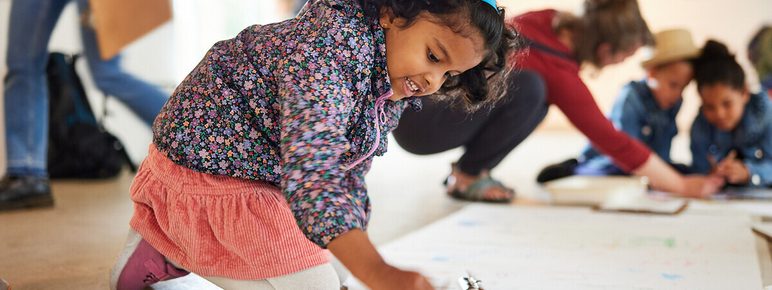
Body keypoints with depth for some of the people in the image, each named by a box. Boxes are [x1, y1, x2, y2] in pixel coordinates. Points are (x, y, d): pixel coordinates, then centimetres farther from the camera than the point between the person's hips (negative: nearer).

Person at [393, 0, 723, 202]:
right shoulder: (560, 73, -20)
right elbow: (614, 142, -15)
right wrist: (681, 184, -5)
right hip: (418, 122, -8)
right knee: (529, 87, -26)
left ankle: (467, 171, 8)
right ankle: (467, 176, -8)